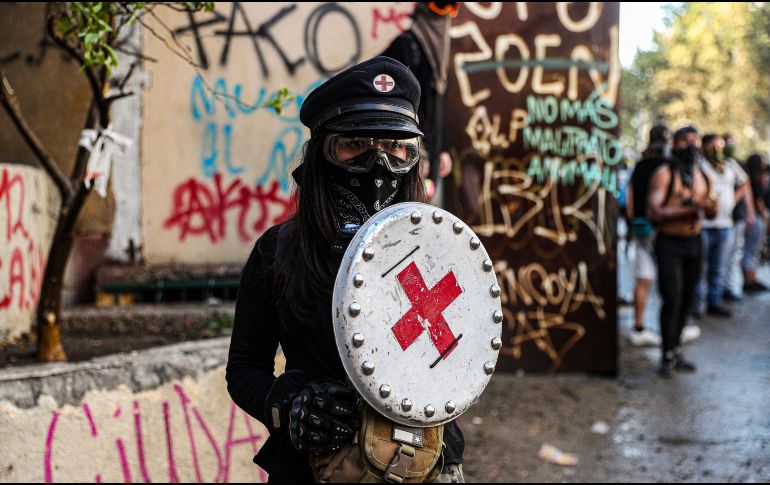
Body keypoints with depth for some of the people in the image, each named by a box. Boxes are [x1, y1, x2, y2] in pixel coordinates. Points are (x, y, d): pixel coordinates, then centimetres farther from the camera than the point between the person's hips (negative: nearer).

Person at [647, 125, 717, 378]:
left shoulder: (702, 176, 11)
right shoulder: (664, 174, -9)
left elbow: (709, 212, 19)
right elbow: (655, 212, -18)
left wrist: (711, 209, -5)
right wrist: (686, 208, -26)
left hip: (694, 242, 6)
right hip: (670, 243, -6)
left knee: (687, 299, 8)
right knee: (672, 299, -12)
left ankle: (676, 350, 20)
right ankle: (667, 357, -4)